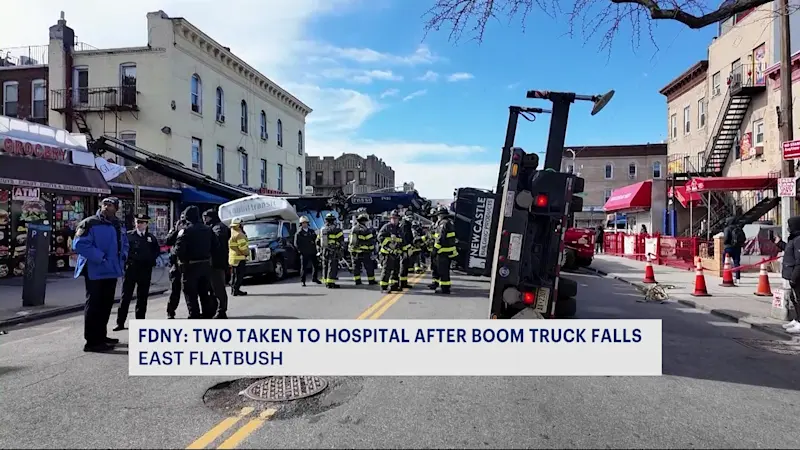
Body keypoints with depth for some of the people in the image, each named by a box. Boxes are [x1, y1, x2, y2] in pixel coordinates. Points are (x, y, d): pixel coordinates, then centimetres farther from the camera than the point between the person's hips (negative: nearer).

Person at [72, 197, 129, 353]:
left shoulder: (119, 225, 14)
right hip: (95, 272, -8)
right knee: (94, 305, -4)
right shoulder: (89, 223, -11)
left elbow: (124, 244, 24)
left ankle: (101, 336, 29)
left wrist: (123, 256, 5)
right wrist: (100, 257, -23)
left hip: (111, 271, 8)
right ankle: (92, 341, 1)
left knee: (106, 304, 16)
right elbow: (79, 244, -21)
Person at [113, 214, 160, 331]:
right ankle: (120, 322, 4)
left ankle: (140, 320, 19)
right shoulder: (128, 235, 0)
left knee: (143, 297, 9)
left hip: (146, 270, 3)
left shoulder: (151, 237, 9)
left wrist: (151, 260, 4)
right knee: (126, 296, -1)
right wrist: (127, 261, -10)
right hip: (131, 268, -3)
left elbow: (157, 250, 16)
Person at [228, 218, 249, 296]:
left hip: (232, 258, 10)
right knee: (239, 275, -5)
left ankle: (233, 290, 21)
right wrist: (247, 252, -5)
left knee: (234, 275, 16)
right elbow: (243, 247, -20)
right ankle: (235, 290, -5)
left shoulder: (230, 233, 13)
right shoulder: (239, 234, -17)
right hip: (239, 258, -10)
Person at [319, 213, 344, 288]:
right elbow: (341, 241, -9)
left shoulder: (322, 230, 10)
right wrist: (340, 251, 1)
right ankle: (330, 282, -9)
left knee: (325, 267, 13)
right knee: (333, 267, -5)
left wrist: (321, 250, 22)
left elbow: (318, 242, 15)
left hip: (324, 251, 6)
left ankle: (326, 282, 18)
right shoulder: (336, 230, -10)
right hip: (333, 252, -6)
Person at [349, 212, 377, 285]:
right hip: (364, 252, -6)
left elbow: (351, 240, 12)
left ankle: (357, 281, 12)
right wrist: (372, 249, 3)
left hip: (354, 251, 6)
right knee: (369, 267, 6)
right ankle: (371, 281, 11)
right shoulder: (365, 230, -14)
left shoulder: (353, 228, 6)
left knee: (356, 267, 11)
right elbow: (370, 241, -11)